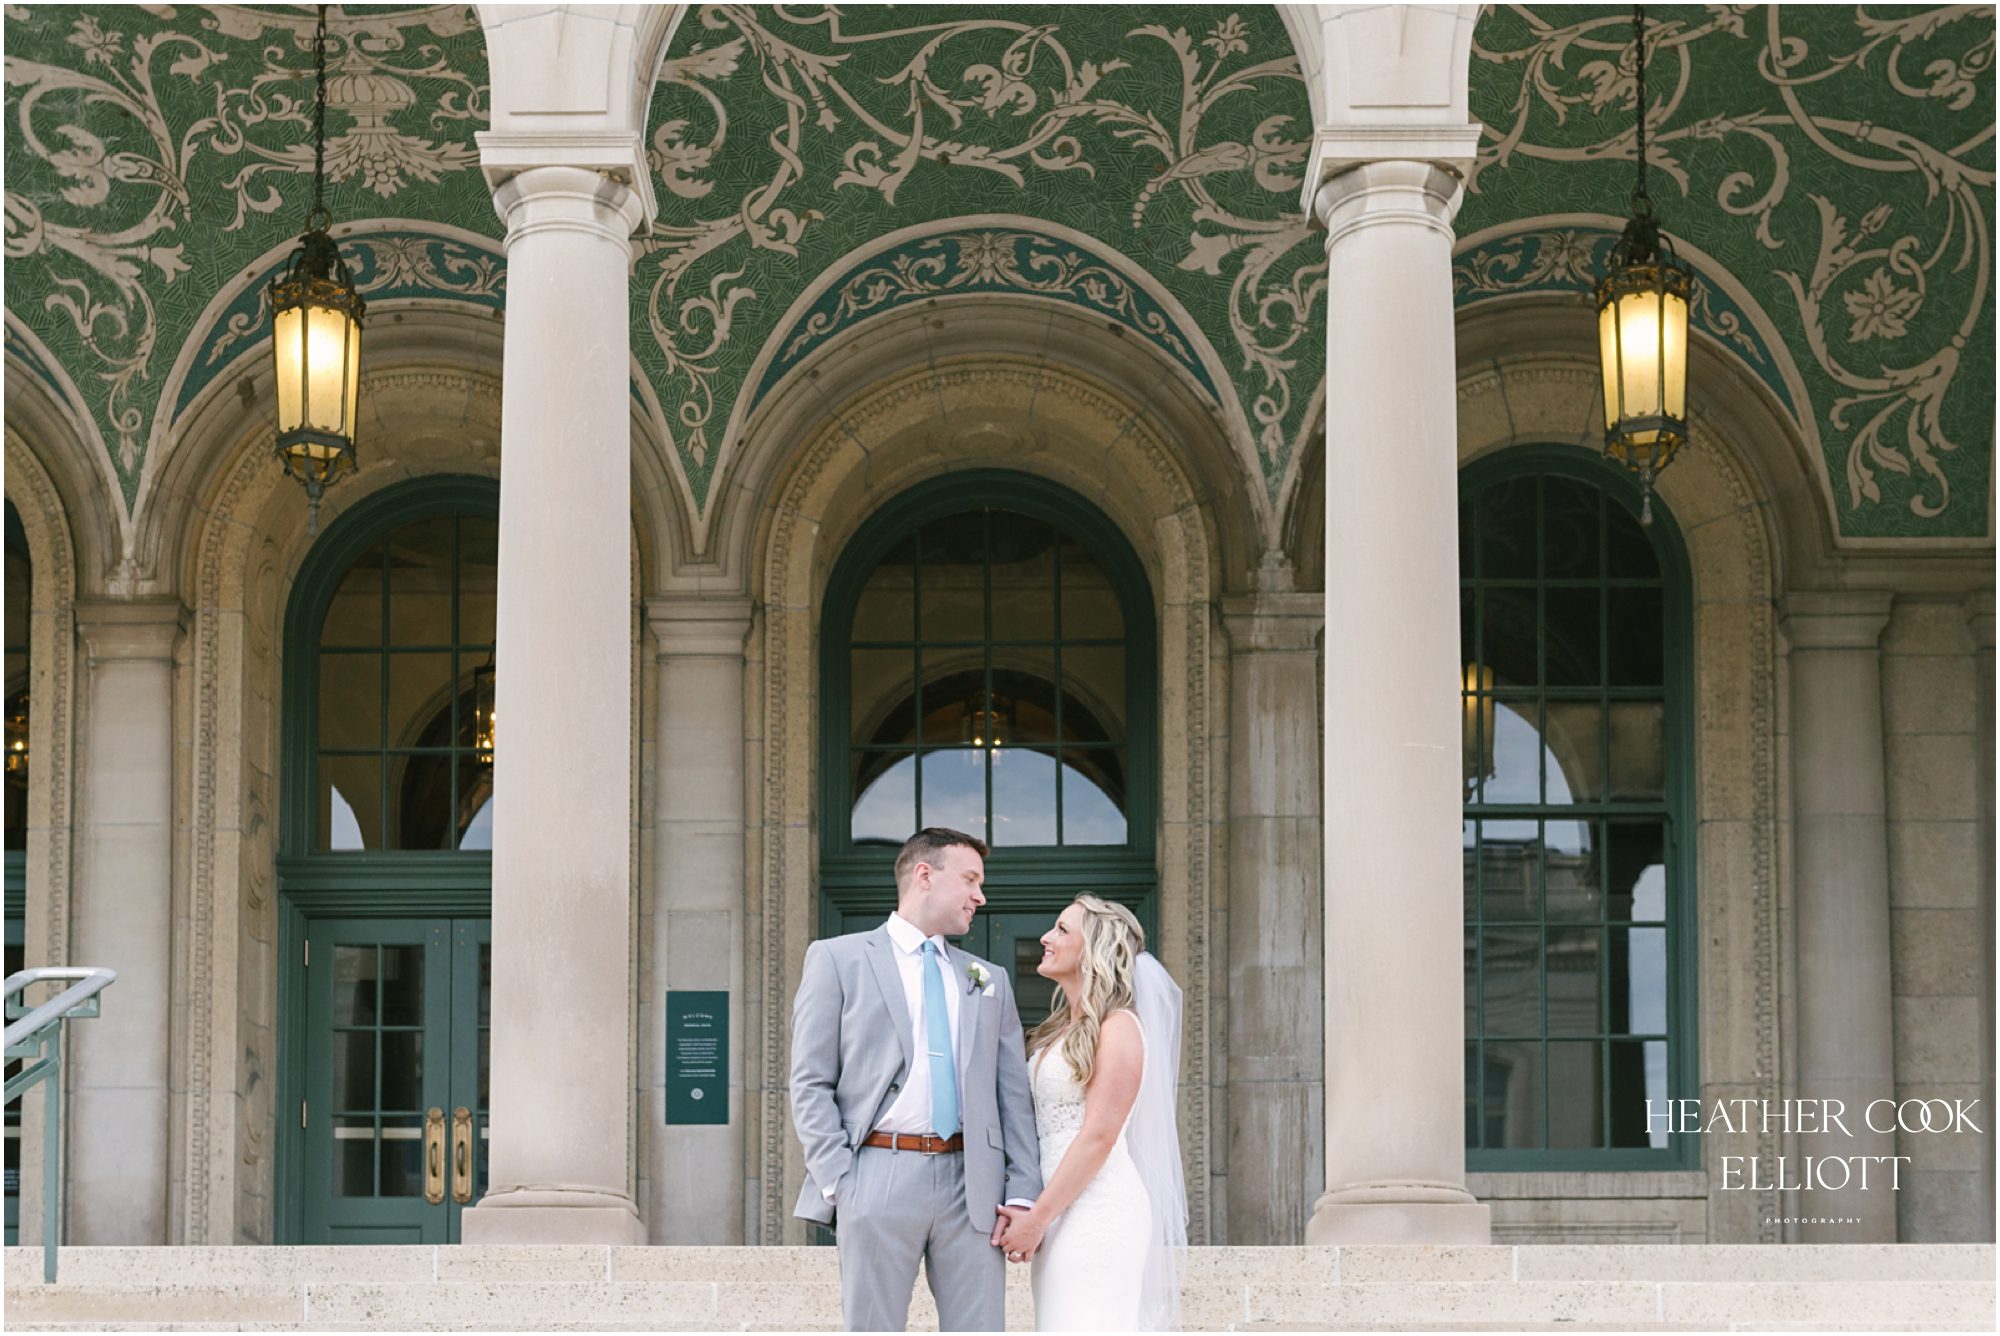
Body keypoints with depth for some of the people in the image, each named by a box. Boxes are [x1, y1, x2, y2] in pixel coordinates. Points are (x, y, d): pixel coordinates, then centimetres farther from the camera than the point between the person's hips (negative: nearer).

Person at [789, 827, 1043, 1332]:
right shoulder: (838, 959, 7)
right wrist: (838, 1184, -9)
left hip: (972, 1186, 4)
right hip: (879, 1179, -3)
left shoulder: (990, 981, 19)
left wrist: (1022, 1194, 2)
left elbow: (1014, 1095, 14)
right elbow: (811, 1085, 1)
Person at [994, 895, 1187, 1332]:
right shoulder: (1061, 1029, 17)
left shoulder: (1118, 1027, -9)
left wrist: (1038, 1217, -15)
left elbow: (1099, 1135, -15)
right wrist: (1033, 1213, 7)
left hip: (1101, 1209, -8)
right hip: (1061, 1212, 8)